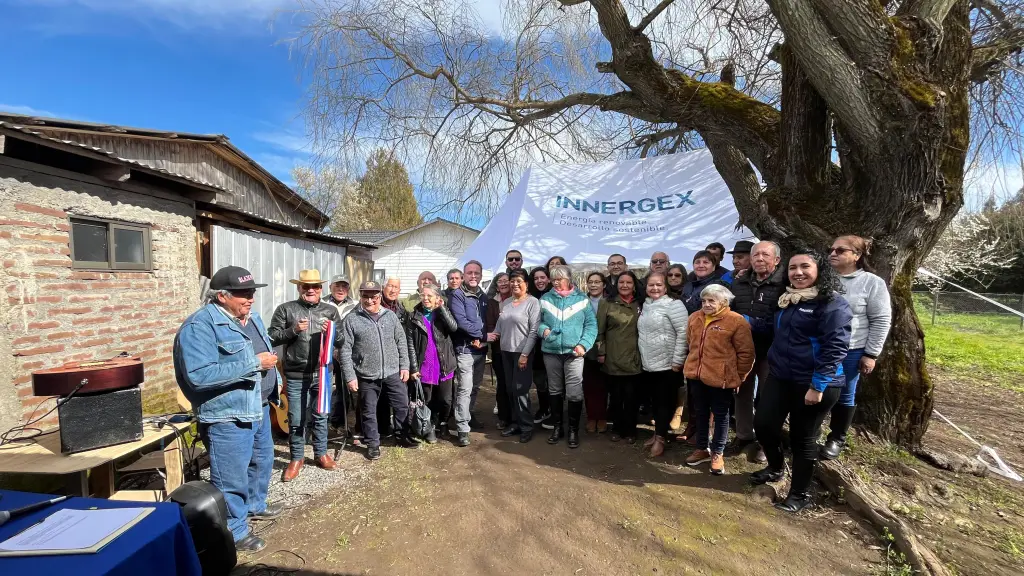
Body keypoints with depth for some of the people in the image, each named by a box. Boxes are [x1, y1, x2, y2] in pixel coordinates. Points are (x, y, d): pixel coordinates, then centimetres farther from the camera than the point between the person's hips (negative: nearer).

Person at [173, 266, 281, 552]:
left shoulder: (250, 316, 6)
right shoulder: (199, 326, -21)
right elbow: (199, 376, -31)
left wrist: (273, 378, 8)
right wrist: (254, 363, -29)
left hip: (259, 407, 9)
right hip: (227, 416, -9)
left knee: (262, 461, 26)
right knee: (232, 478, 7)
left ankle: (255, 504, 48)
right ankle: (234, 531, 27)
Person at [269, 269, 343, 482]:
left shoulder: (331, 310, 5)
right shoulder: (285, 309, -1)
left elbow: (341, 340, 5)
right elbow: (272, 338, -3)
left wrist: (332, 331, -15)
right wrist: (293, 330, -18)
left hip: (322, 374, 2)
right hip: (295, 376, -1)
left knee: (320, 416, 15)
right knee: (296, 420, 9)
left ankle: (321, 453, 33)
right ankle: (296, 459, 27)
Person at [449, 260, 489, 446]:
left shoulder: (484, 297, 13)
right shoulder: (457, 295, -7)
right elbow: (461, 321, -18)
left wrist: (483, 339, -5)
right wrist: (481, 334, -12)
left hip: (481, 348, 7)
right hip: (465, 348, -7)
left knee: (475, 386, 17)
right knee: (465, 388, -8)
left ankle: (468, 416, 34)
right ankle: (463, 428, -1)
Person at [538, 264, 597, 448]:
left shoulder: (582, 299, 2)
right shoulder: (545, 299, 8)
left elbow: (591, 324, -1)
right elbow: (538, 321, 11)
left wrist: (583, 344, -13)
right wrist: (543, 329, -11)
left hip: (574, 352, -2)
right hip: (551, 351, 3)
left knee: (574, 393, -3)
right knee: (555, 391, 13)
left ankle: (573, 430, 14)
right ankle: (557, 427, 27)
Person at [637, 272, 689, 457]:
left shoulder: (673, 305, -11)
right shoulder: (645, 306, 12)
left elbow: (683, 333, -17)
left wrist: (677, 360, -18)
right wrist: (641, 357, 17)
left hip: (668, 364, -7)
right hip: (648, 364, 7)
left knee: (665, 401, 1)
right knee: (656, 400, 15)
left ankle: (660, 438, 10)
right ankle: (657, 433, 27)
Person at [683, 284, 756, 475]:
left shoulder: (736, 321, -13)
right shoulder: (694, 318, 5)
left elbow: (746, 353, -8)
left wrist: (738, 377, -3)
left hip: (720, 378, -5)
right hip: (696, 376, 6)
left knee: (720, 415, 11)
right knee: (700, 413, 17)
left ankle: (717, 453, 26)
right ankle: (702, 448, 33)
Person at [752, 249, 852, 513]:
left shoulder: (833, 304, -14)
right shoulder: (787, 300, 10)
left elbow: (835, 348, -19)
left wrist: (817, 386, -21)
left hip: (813, 383, -7)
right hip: (779, 377, 7)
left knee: (803, 438, 6)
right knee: (763, 424, 8)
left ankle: (800, 494, 26)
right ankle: (775, 468, 36)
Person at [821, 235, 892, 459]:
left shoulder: (872, 283, -5)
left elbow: (881, 321, -5)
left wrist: (871, 354, -8)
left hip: (850, 351, -3)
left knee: (844, 396, 11)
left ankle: (837, 439, 28)